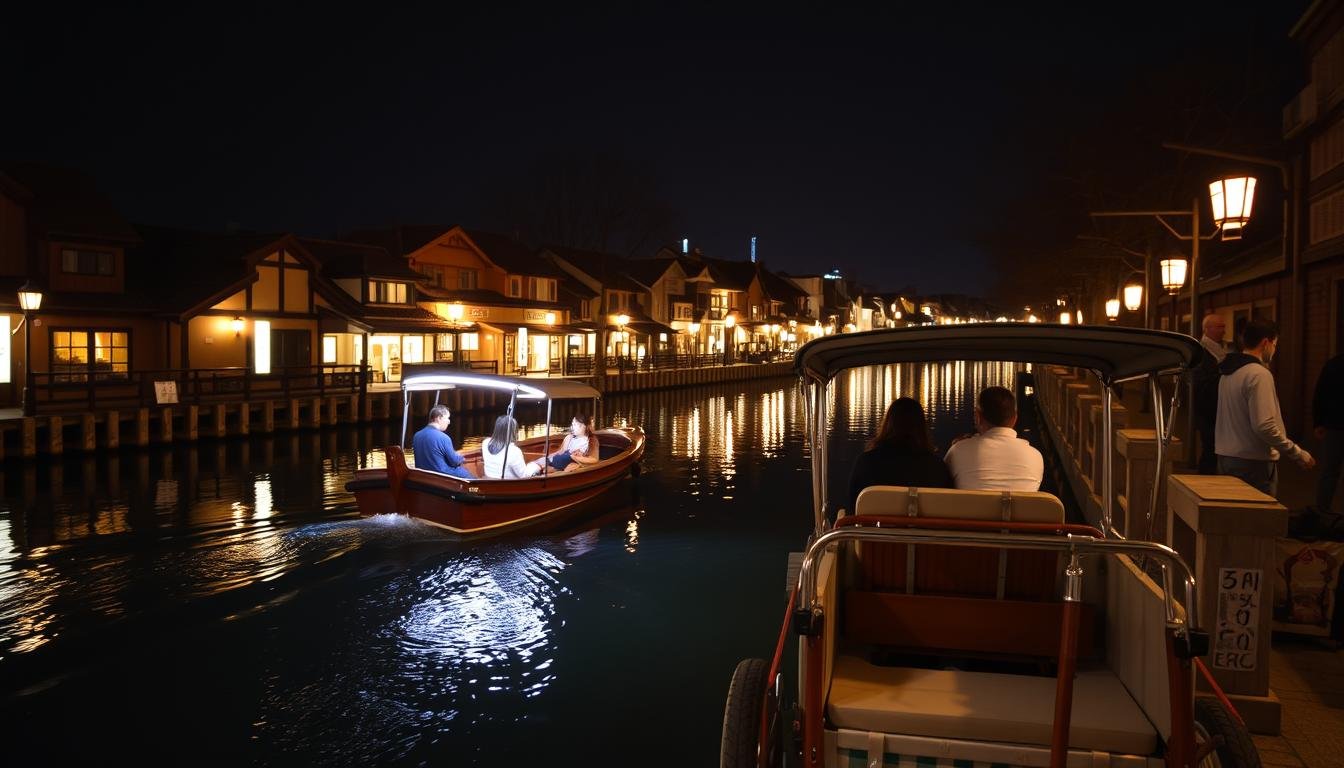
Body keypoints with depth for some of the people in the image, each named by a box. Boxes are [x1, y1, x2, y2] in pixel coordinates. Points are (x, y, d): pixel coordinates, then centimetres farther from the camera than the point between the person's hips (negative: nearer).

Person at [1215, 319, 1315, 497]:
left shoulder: (1227, 373, 11)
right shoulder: (1259, 374, -15)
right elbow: (1264, 426, -22)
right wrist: (1299, 454, -14)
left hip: (1226, 458, 8)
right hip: (1254, 462, -8)